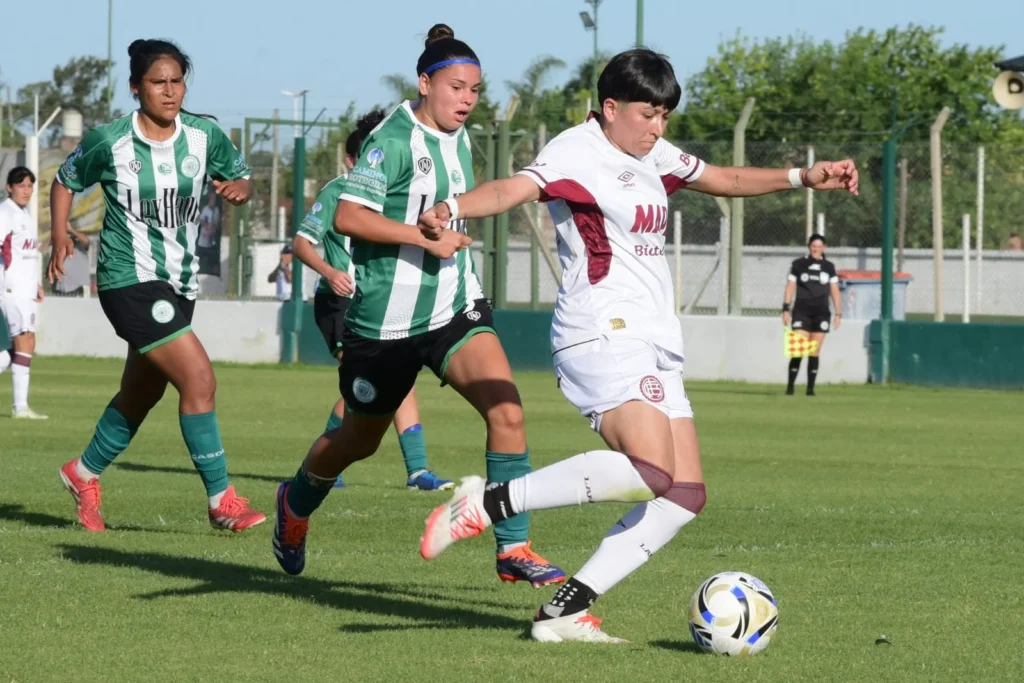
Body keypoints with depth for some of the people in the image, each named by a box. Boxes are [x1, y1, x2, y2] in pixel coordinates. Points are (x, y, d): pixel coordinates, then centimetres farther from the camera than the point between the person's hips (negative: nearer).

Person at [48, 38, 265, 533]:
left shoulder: (205, 137, 0)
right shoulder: (108, 142, -9)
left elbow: (242, 178, 11)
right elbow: (66, 181, 7)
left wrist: (238, 187, -12)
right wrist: (59, 235, -6)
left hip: (179, 282, 6)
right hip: (130, 281, -6)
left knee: (141, 394, 19)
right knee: (199, 378, -19)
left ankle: (84, 474, 42)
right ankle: (222, 500, -12)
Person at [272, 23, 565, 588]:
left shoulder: (458, 138, 8)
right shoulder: (395, 140, -17)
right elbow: (348, 217, -26)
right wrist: (426, 237, -28)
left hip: (455, 307, 6)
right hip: (387, 318, -6)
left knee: (506, 410, -18)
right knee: (359, 440, 14)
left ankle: (513, 548, -14)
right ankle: (295, 505, 45)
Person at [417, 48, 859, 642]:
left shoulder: (653, 156, 18)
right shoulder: (580, 153, -8)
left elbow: (726, 180, 34)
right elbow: (517, 188, -26)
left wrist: (802, 178, 21)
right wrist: (454, 210, -46)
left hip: (656, 345, 10)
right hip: (605, 334, -10)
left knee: (684, 496, -1)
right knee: (649, 472, -29)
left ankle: (567, 611, -1)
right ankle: (488, 502, -20)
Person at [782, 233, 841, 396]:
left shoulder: (829, 267, 8)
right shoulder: (798, 265, 3)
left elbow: (835, 291, 10)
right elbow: (790, 288, 4)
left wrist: (838, 314, 4)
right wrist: (785, 309, -4)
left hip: (821, 314, 2)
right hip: (801, 312, -2)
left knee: (815, 352, 2)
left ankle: (810, 387, 6)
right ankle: (790, 386, -5)